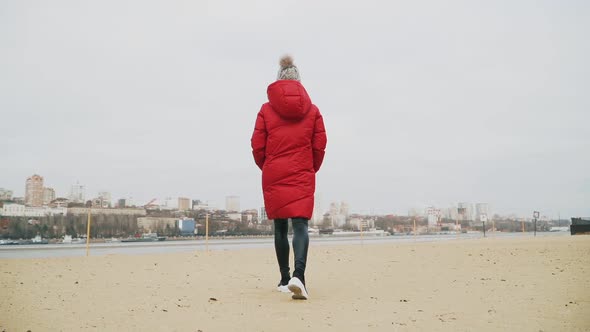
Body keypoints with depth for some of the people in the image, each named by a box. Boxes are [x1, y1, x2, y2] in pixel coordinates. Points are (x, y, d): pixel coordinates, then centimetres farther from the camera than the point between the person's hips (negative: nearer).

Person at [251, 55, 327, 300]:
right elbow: (320, 145, 3)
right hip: (302, 176, 0)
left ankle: (285, 279, 16)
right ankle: (298, 275, -25)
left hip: (274, 176, 0)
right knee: (300, 224, -6)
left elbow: (257, 146, 0)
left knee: (280, 227, 9)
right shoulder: (312, 110, 4)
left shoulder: (266, 109, 1)